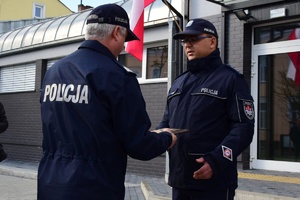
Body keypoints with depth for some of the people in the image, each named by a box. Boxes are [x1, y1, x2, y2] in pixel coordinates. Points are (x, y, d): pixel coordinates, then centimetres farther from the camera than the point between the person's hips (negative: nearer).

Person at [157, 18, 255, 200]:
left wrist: (216, 160, -24)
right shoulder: (178, 83, 17)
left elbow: (243, 127, -11)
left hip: (214, 182, -6)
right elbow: (167, 122, 23)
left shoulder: (230, 79, -4)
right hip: (179, 179, 6)